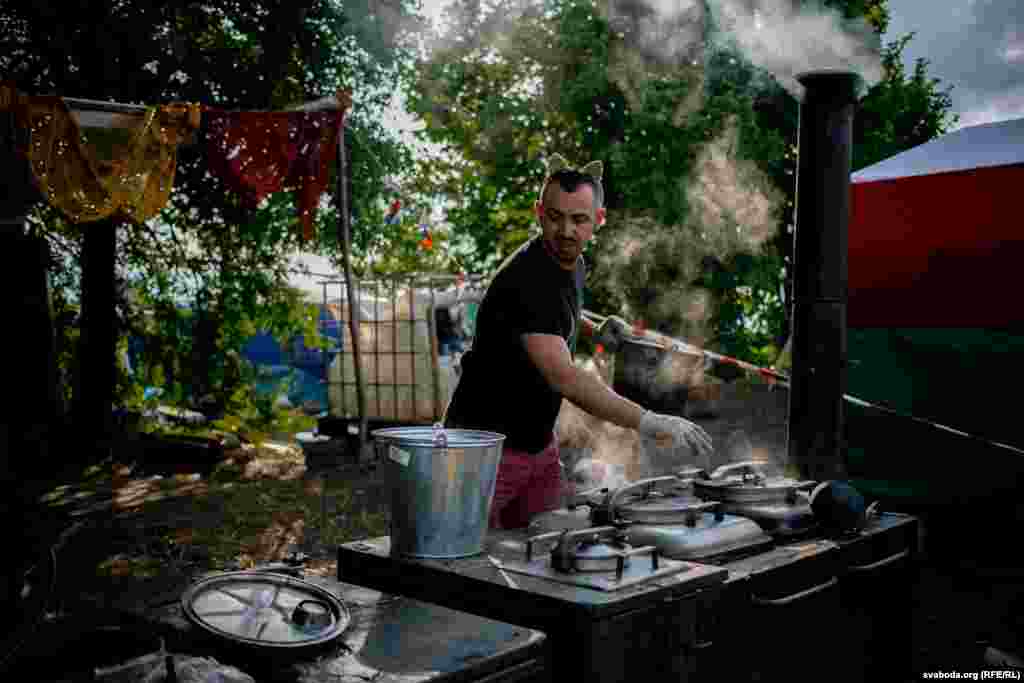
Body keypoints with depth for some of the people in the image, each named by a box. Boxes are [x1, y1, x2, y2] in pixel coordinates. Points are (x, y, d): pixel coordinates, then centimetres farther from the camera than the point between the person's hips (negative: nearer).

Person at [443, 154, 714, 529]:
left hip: (540, 444, 8)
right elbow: (563, 377, -38)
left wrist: (594, 331, 6)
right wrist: (648, 423, -42)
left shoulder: (573, 265, 2)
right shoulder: (526, 280, -26)